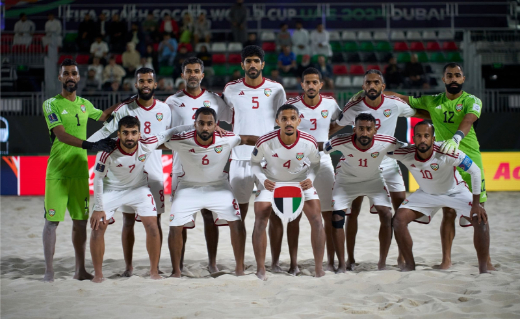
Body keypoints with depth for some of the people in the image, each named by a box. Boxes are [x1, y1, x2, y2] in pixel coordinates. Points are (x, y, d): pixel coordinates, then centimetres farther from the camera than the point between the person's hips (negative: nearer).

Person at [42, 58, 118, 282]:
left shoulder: (84, 104, 13)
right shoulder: (51, 104, -4)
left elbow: (102, 115, 34)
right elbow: (61, 134, -18)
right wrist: (90, 145, -28)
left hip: (80, 171, 5)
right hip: (57, 172, -5)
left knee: (81, 221, 6)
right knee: (52, 220, -4)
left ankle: (80, 270, 14)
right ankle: (49, 270, 4)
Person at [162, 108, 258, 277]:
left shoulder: (227, 139, -21)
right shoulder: (180, 141, -24)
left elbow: (248, 139, -3)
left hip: (218, 186, 1)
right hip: (189, 187, -1)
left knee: (236, 223, -12)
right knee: (175, 227, -10)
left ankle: (239, 268, 4)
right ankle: (176, 271, 9)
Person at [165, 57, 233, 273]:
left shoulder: (214, 100, 8)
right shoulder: (173, 101, 7)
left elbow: (233, 123, 14)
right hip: (181, 166, 0)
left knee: (210, 214, 0)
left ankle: (212, 261, 8)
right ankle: (178, 263, 11)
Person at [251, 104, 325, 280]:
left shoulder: (309, 142, -25)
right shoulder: (265, 142, -28)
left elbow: (315, 163, -3)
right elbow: (254, 162, -8)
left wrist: (310, 178, -22)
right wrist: (263, 180, -25)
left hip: (301, 180, 1)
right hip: (271, 180, -1)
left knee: (317, 220, -10)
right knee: (260, 221, -13)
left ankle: (319, 269, 0)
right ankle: (260, 270, -1)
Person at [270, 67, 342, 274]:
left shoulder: (330, 104, 1)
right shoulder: (291, 105, -6)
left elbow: (338, 126, 18)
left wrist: (324, 140, 5)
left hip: (323, 160, 2)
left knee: (330, 215, 1)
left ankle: (331, 262, 9)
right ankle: (293, 263, 4)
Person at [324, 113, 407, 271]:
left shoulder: (386, 142, -29)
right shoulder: (341, 142, -32)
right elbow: (323, 149, -12)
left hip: (373, 179, 1)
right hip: (346, 180, -1)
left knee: (387, 216, -13)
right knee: (337, 218, -11)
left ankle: (382, 263, 1)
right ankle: (342, 264, 5)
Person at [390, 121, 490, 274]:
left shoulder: (447, 152, -36)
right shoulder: (405, 154, -27)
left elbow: (475, 171, -25)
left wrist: (476, 204, -25)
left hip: (455, 191, -3)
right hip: (426, 193, 3)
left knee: (481, 220, -21)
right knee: (399, 219, -13)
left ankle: (483, 270, -9)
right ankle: (409, 265, 1)